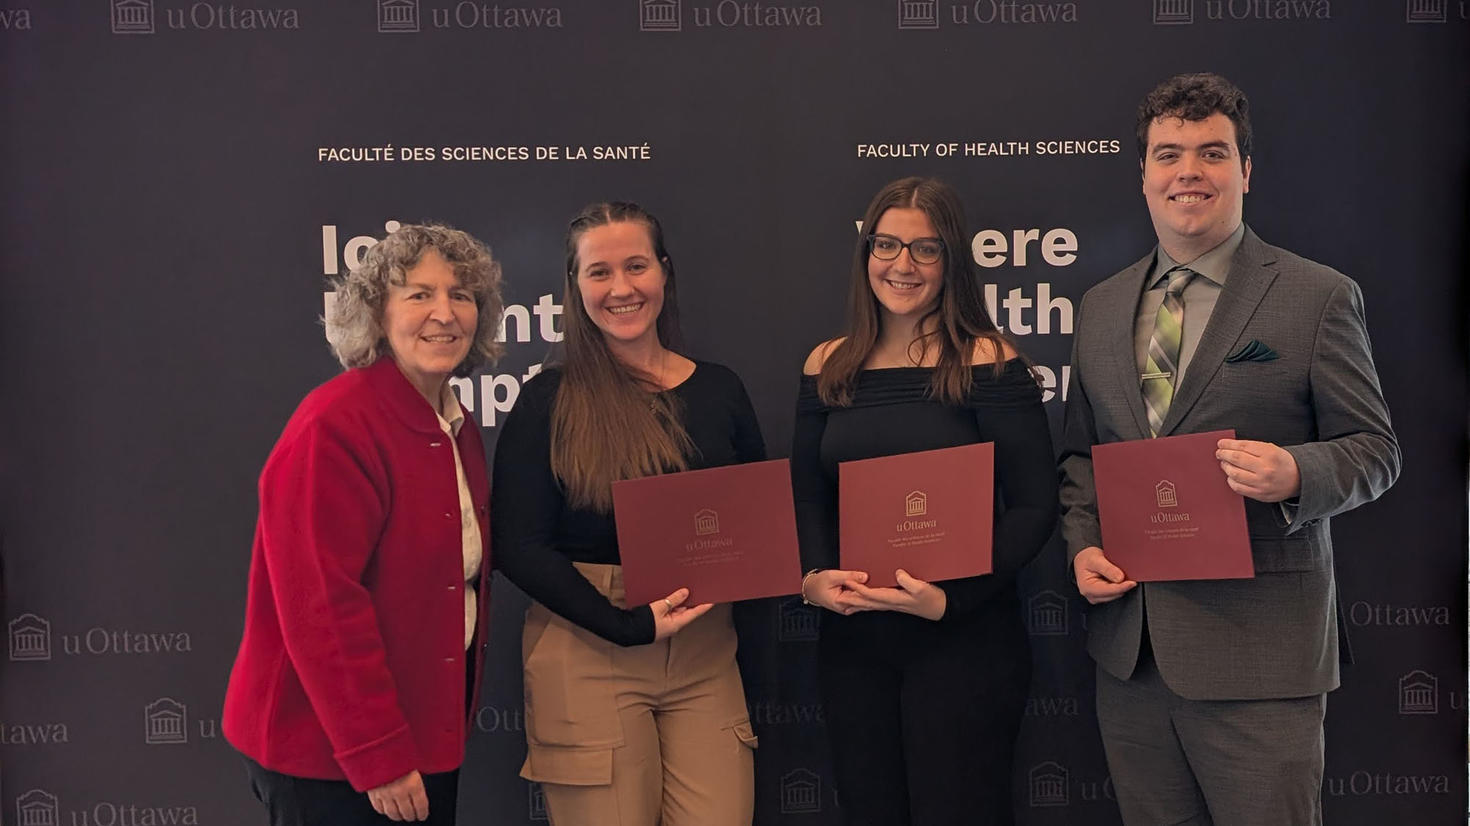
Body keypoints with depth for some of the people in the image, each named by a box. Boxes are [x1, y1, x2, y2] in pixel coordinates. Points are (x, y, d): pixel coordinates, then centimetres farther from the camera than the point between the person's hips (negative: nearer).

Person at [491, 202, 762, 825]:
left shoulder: (719, 390, 8)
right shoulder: (550, 400, -1)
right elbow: (518, 546, -7)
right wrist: (629, 626, -15)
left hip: (704, 653, 3)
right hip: (585, 652, -3)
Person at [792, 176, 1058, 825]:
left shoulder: (987, 362, -6)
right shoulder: (828, 366, 7)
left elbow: (1034, 505, -9)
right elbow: (806, 498, 10)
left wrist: (949, 597, -19)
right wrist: (814, 577, -9)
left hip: (965, 637, -4)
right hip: (850, 637, 4)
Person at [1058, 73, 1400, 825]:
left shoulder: (1320, 298, -3)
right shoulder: (1101, 308, 11)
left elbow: (1374, 449, -2)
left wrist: (1295, 473, -23)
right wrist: (1083, 546, 0)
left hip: (1256, 651, -4)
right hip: (1127, 646, 5)